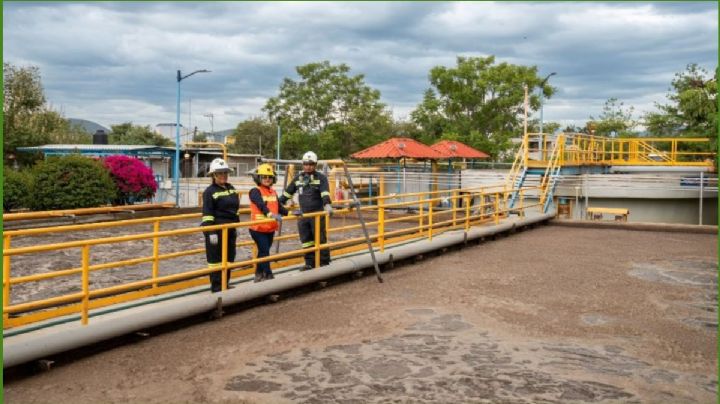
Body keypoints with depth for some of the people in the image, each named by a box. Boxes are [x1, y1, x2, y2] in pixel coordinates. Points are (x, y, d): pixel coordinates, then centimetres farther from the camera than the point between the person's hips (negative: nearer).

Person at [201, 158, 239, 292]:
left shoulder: (231, 189, 12)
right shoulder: (209, 191, -10)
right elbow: (207, 214, -15)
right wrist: (211, 232, -21)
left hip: (229, 229, 8)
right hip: (216, 230, -7)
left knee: (230, 257, 14)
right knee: (216, 258, 0)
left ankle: (225, 283, 27)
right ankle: (216, 286, 8)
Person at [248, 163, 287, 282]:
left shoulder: (273, 192, 11)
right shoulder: (255, 191, -11)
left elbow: (279, 207, 11)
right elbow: (261, 205, -28)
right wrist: (271, 214, -44)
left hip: (271, 228, 7)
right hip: (258, 228, -7)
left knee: (263, 252, 15)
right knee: (264, 252, -7)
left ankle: (259, 275, 26)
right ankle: (268, 276, -5)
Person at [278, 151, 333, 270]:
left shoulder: (321, 178, -4)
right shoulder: (298, 178, 12)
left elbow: (325, 193, -20)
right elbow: (288, 192, 19)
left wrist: (327, 204, -37)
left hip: (318, 214, -5)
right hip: (303, 214, 5)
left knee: (320, 239, -2)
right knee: (306, 240, 7)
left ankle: (324, 262, 7)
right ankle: (310, 263, 15)